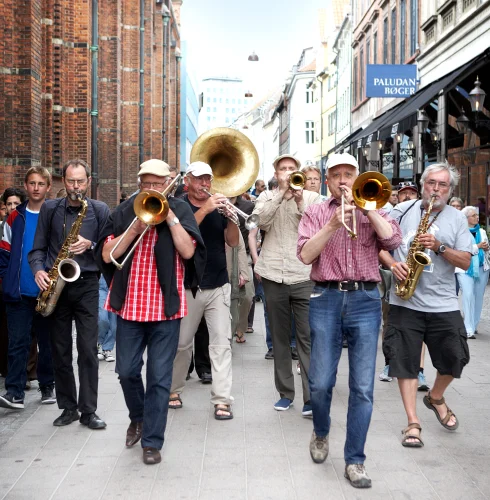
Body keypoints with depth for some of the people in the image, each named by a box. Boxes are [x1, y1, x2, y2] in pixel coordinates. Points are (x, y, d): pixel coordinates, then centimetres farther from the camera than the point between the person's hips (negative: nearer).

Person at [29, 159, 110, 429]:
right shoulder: (50, 208, 6)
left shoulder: (100, 210, 2)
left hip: (87, 285, -2)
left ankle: (88, 411, 5)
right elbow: (38, 247, 8)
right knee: (60, 350, 7)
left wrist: (90, 245, -15)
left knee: (88, 349, -4)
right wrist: (38, 270, -10)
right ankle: (68, 407, 19)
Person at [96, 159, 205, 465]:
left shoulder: (180, 210, 2)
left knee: (160, 377, 2)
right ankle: (138, 418, 38)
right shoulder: (125, 212, 6)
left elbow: (188, 251, -11)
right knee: (127, 370, 10)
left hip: (166, 307, -2)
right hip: (129, 305, 2)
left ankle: (152, 441, 13)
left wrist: (170, 217, -15)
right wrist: (135, 228, -12)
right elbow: (107, 255, -2)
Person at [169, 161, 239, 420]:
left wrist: (230, 215, -14)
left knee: (221, 343, -2)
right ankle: (174, 389, 28)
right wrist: (205, 210, -25)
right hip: (187, 286, -2)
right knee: (182, 342, 8)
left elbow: (233, 241, 3)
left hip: (219, 286, 2)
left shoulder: (219, 205, 9)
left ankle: (222, 400, 0)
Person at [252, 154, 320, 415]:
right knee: (280, 337, 9)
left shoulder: (312, 197, 8)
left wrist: (299, 202, -13)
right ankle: (285, 391, 19)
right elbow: (261, 221, -9)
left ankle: (311, 396, -2)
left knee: (307, 338, -5)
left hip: (304, 275, -2)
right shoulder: (266, 197, 11)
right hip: (273, 275, 2)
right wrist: (282, 192, -11)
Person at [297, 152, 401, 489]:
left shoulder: (372, 209, 12)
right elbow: (306, 255, -5)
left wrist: (364, 204, -9)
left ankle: (355, 460, 10)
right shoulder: (315, 213, 9)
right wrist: (332, 225, -16)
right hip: (326, 300, 0)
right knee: (321, 382, 2)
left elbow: (393, 240, -7)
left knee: (363, 387, -1)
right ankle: (321, 433, 32)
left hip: (366, 300, 1)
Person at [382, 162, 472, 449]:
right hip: (405, 301, -1)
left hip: (444, 304, 1)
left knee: (454, 360, 7)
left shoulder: (457, 219, 5)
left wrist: (439, 247, -16)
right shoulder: (403, 211, 3)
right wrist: (392, 263, -12)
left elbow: (465, 262, -1)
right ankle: (413, 423, 8)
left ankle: (436, 398, 36)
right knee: (406, 361, 0)